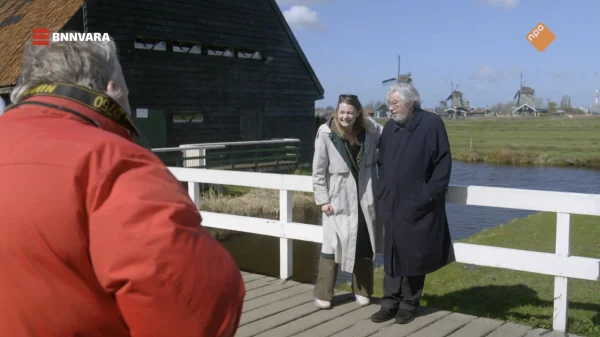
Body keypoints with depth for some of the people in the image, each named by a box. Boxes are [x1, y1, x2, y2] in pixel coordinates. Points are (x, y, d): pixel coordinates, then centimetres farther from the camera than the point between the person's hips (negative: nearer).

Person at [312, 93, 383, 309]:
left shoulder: (370, 129, -5)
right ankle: (323, 294, 14)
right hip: (338, 199, -3)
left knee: (365, 245, 13)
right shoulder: (326, 134, -12)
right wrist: (322, 199, -9)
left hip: (365, 197, 3)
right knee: (332, 246, 0)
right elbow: (319, 170, -7)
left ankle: (362, 290, 29)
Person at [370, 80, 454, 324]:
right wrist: (383, 190, 8)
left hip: (419, 206, -5)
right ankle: (390, 302, 17)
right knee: (391, 255, 8)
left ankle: (409, 304, 18)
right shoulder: (389, 127, 10)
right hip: (391, 204, 5)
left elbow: (443, 162, -7)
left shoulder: (432, 123, -6)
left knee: (414, 256, 5)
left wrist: (431, 194, -12)